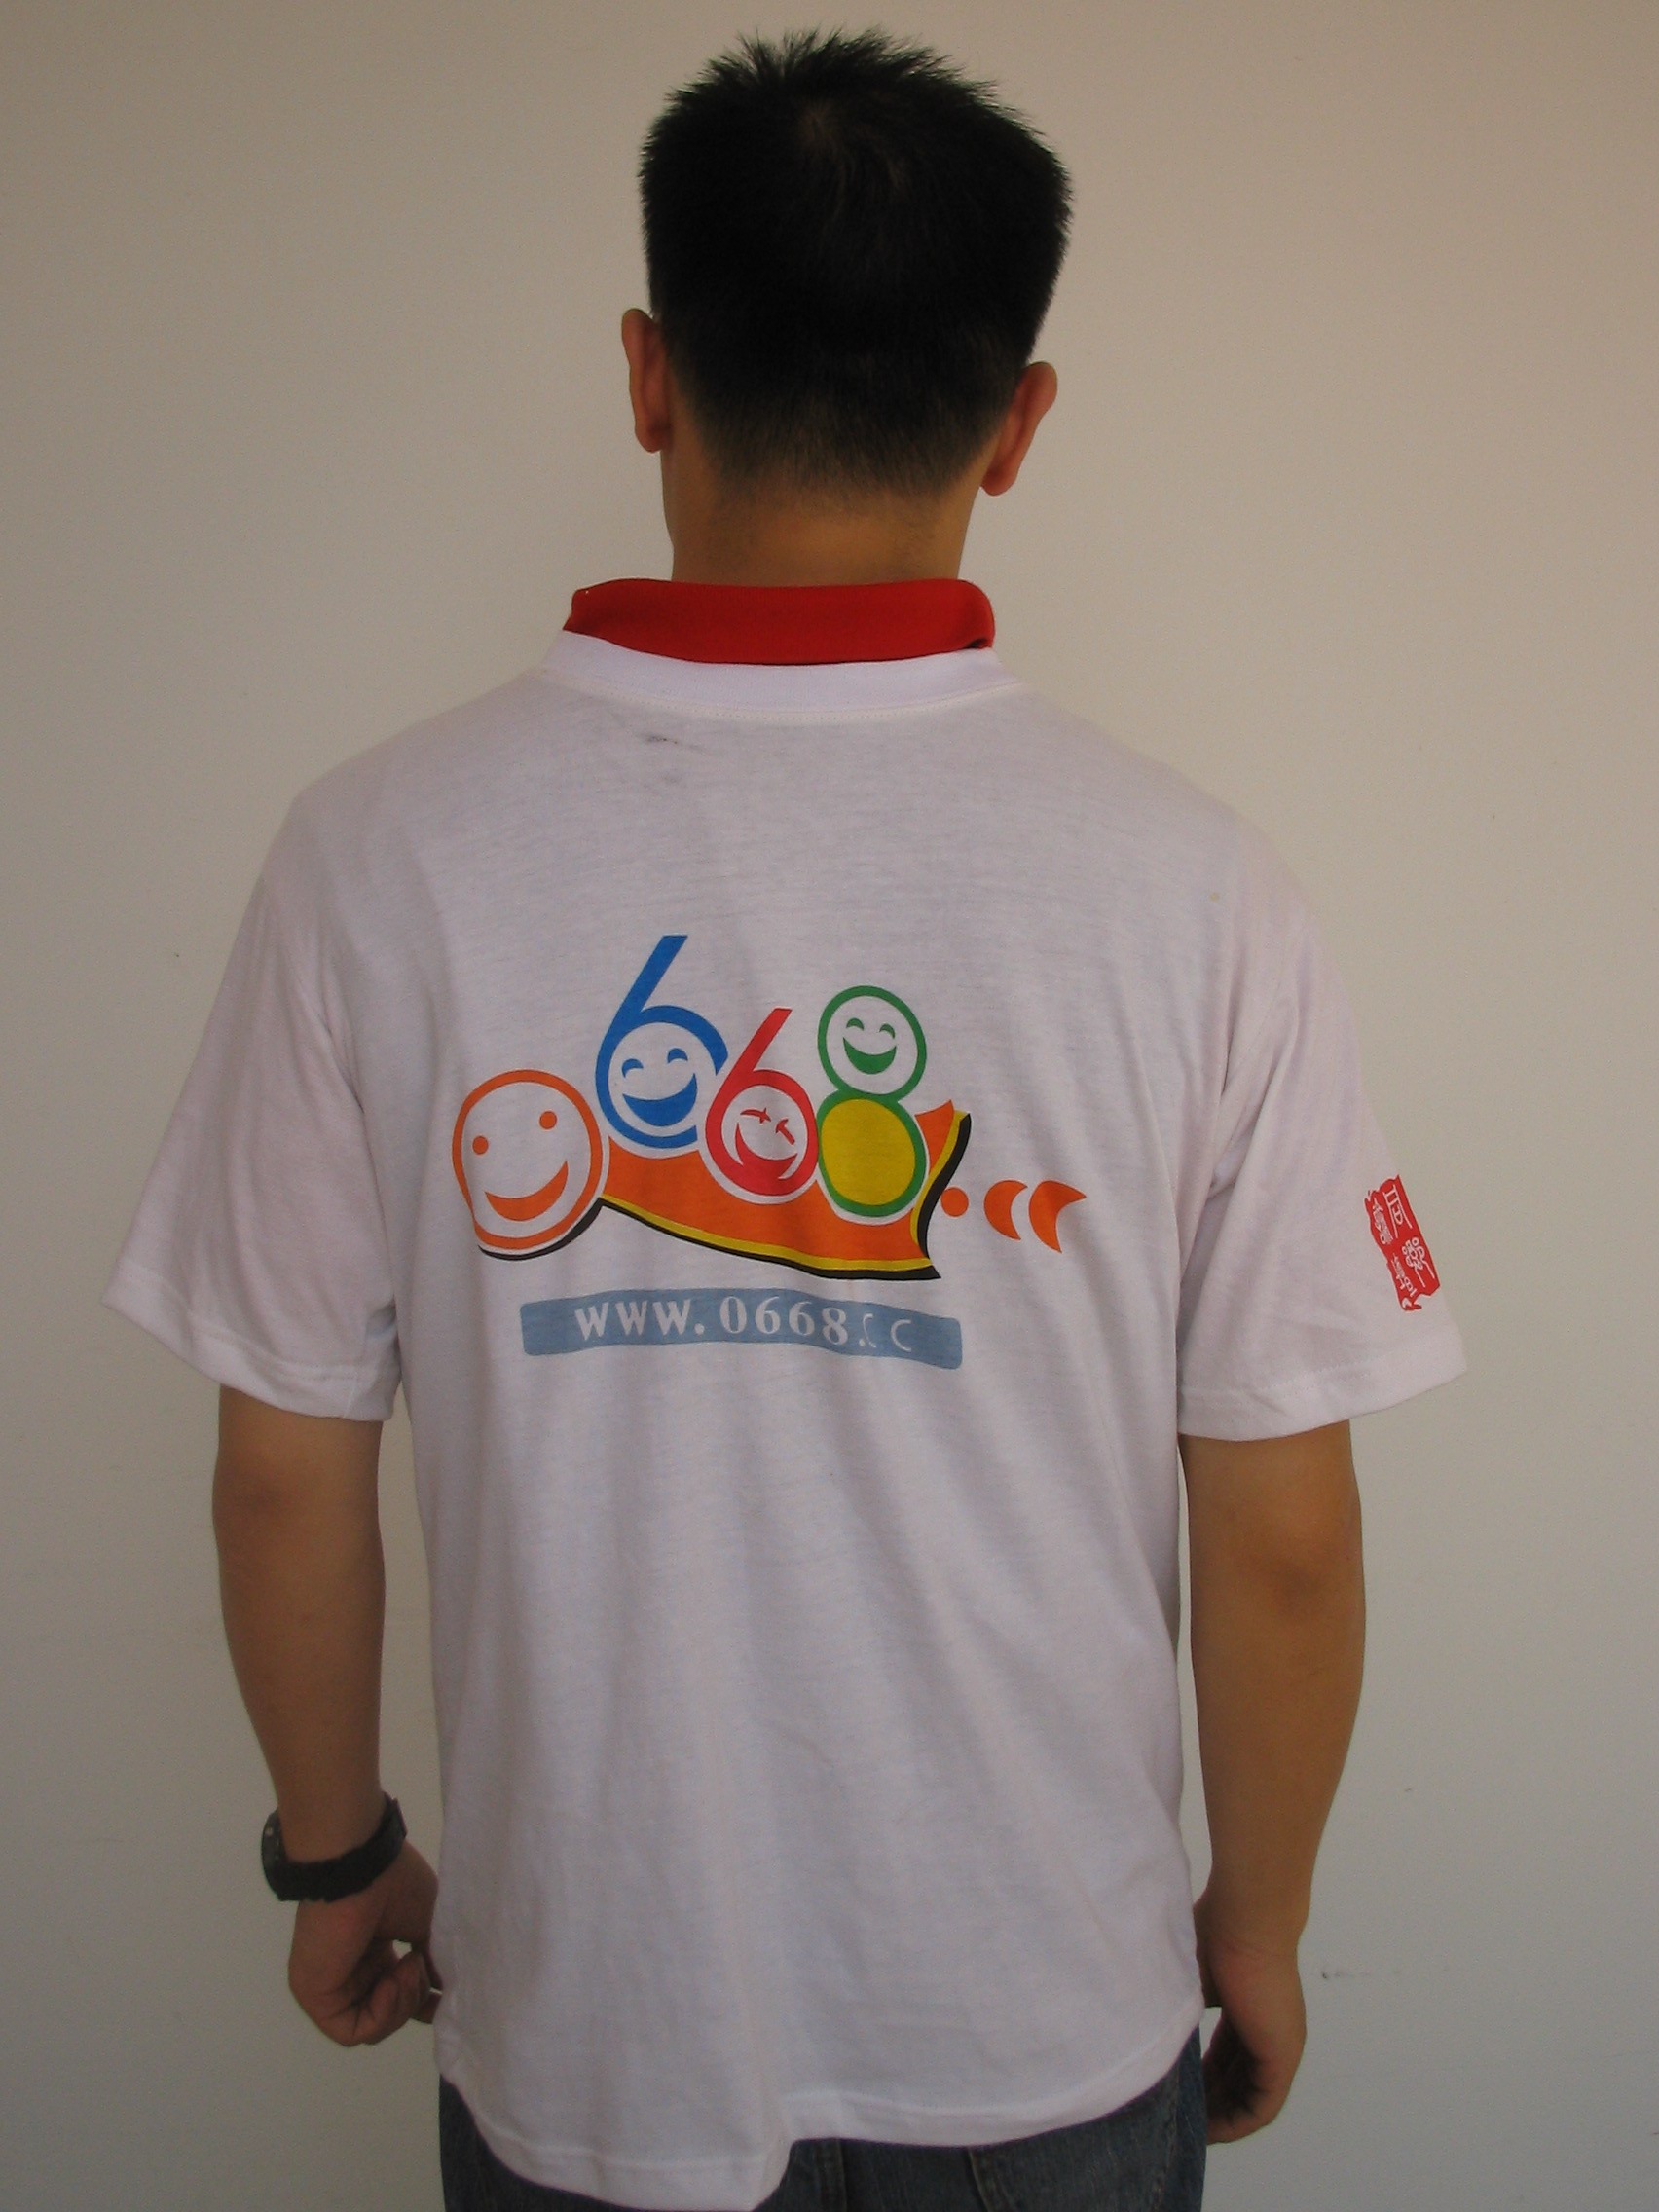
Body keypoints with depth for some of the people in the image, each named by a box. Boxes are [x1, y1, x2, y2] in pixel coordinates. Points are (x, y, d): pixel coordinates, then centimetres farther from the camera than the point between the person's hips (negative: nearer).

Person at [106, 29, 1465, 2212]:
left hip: (587, 2023, 1)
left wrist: (337, 1855, 9)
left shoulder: (385, 852, -16)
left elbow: (288, 1474, -9)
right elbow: (1285, 1540, -11)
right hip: (1053, 2027, 0)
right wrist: (1262, 1922, 7)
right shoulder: (1187, 885, -18)